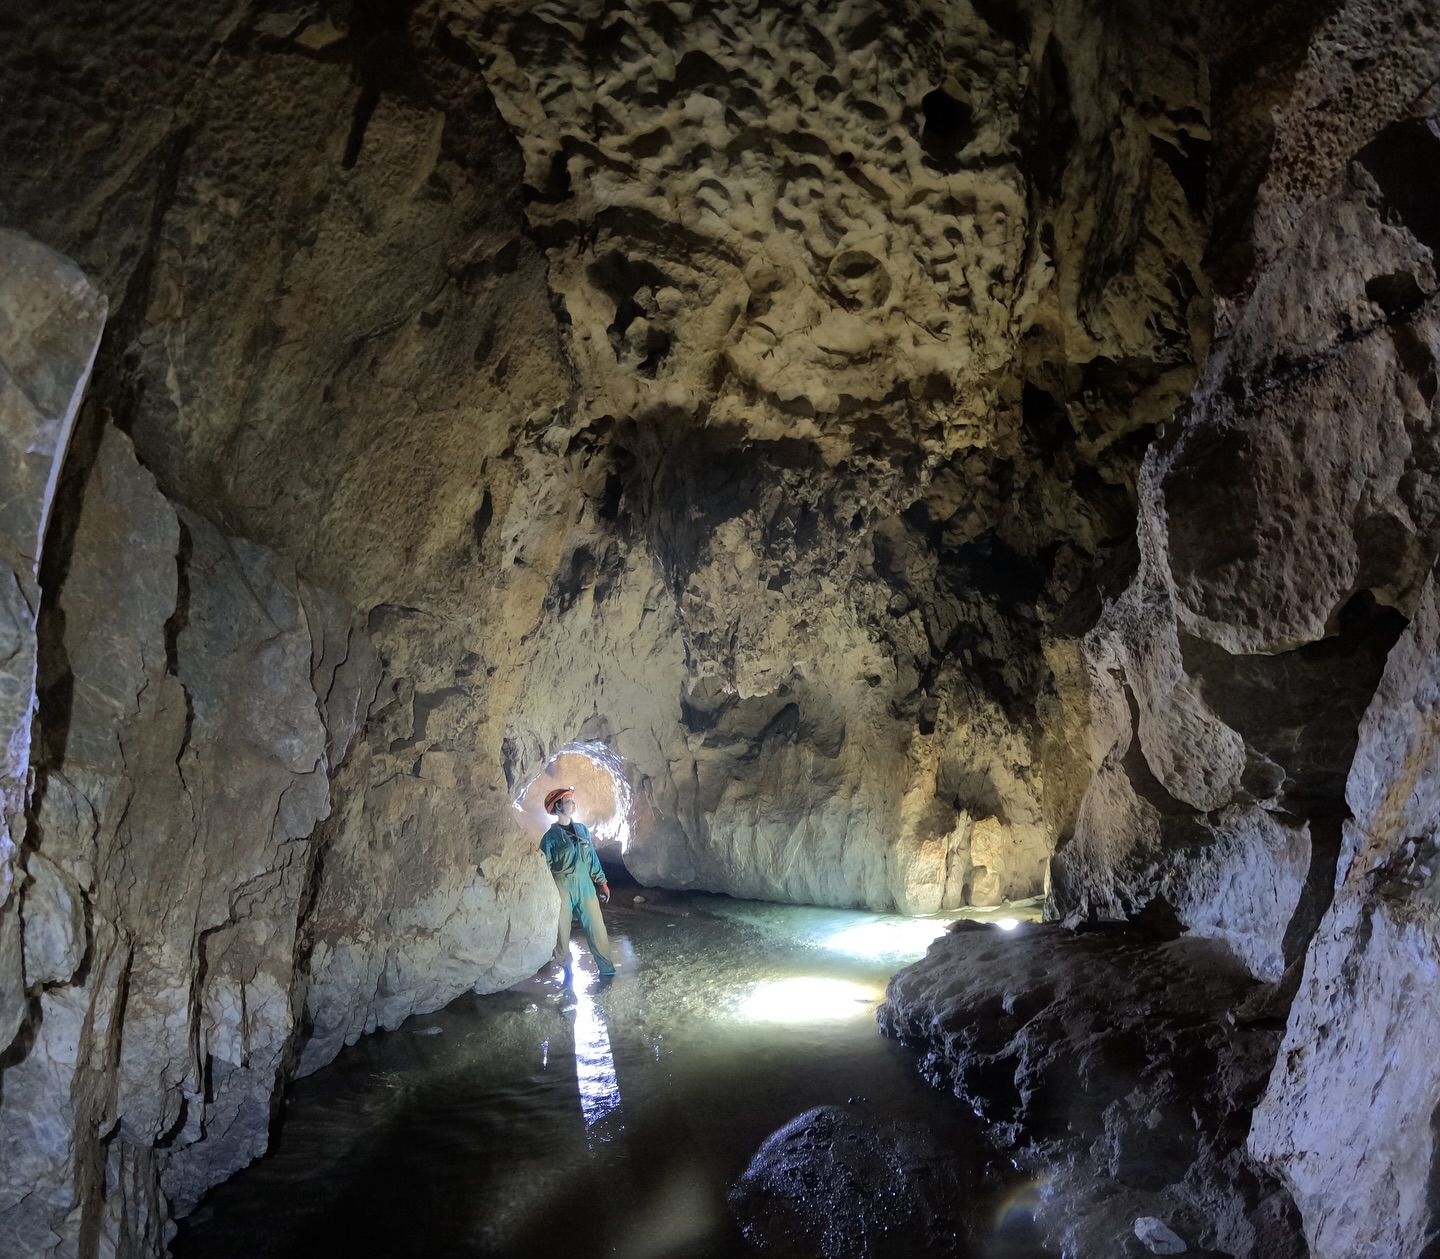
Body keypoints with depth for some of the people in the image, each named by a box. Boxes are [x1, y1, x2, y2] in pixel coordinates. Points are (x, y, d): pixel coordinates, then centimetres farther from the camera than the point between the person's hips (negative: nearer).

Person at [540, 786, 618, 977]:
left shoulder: (582, 829, 10)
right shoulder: (550, 837, -3)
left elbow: (593, 857, 15)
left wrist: (601, 882, 12)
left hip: (585, 885, 4)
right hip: (562, 888, -4)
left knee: (597, 928, 1)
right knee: (562, 931, 3)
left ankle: (606, 969, 9)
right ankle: (567, 971, 17)